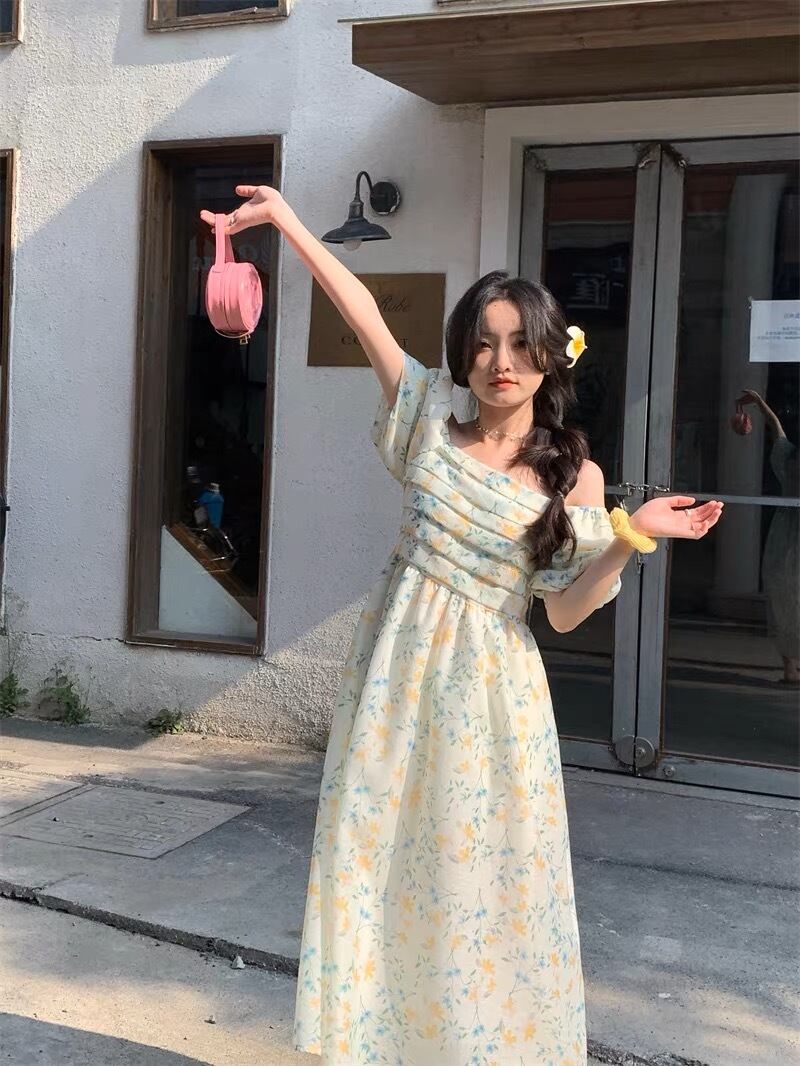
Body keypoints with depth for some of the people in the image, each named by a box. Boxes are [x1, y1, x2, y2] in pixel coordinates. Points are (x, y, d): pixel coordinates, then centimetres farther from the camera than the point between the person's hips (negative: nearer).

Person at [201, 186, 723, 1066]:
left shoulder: (573, 475, -4)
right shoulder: (433, 424, 0)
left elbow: (564, 611, -3)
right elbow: (364, 314, -2)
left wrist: (630, 537, -17)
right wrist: (284, 218, -2)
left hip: (490, 689, -1)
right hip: (400, 668, 2)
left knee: (486, 872, 5)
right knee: (381, 853, 8)